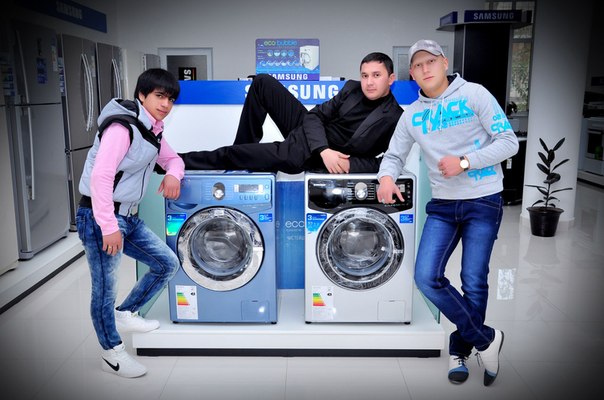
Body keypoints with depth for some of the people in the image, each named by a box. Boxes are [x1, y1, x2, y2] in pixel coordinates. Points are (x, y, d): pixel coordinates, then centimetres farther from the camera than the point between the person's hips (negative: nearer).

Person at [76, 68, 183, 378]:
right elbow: (100, 177, -26)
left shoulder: (153, 131, 8)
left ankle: (124, 314, 28)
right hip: (100, 217, -9)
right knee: (105, 288, 3)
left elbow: (172, 158, 22)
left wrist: (173, 174, -3)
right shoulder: (122, 127, -20)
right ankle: (112, 354, 22)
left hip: (129, 217, 9)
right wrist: (109, 227, -25)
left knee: (167, 264, 10)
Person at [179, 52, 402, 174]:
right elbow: (315, 116, -3)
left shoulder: (394, 118, -14)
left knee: (231, 155, -17)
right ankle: (245, 146, 5)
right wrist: (324, 150, -22)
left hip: (307, 157, -6)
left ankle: (181, 162, 7)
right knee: (263, 82, -3)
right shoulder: (352, 89, 2)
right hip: (306, 127, 6)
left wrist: (349, 164, -27)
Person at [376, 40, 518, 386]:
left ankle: (461, 350, 24)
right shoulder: (412, 114, 8)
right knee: (427, 277, -8)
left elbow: (509, 142, -7)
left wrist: (465, 161, -19)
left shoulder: (474, 94, -4)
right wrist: (387, 177, -11)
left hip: (483, 202, -3)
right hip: (443, 204, 4)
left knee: (474, 283, 0)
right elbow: (395, 155, 13)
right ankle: (486, 339, 9)